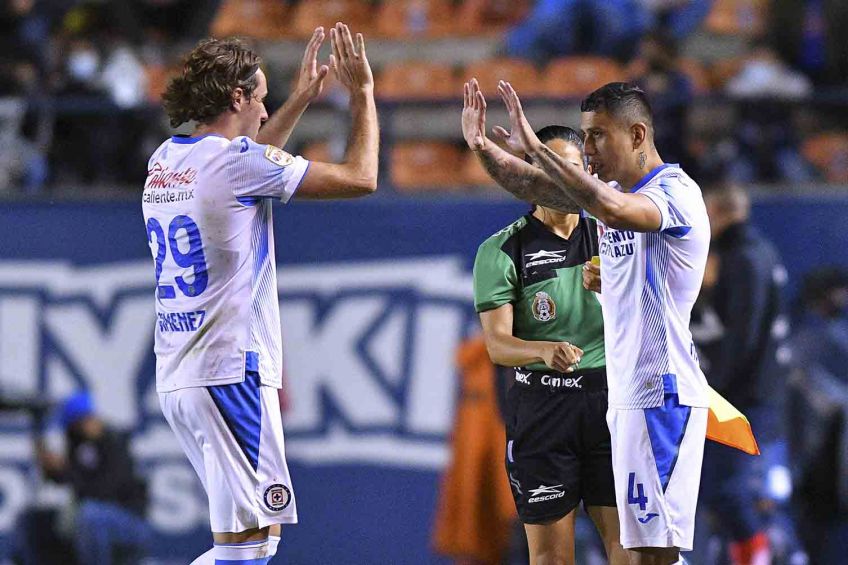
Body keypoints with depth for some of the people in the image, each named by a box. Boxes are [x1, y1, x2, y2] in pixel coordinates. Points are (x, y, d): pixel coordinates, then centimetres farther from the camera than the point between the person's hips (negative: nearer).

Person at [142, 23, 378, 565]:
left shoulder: (166, 159, 13)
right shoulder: (236, 160, -10)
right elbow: (360, 177, -5)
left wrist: (302, 98, 39)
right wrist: (362, 92, 8)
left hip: (177, 377, 9)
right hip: (231, 373, -9)